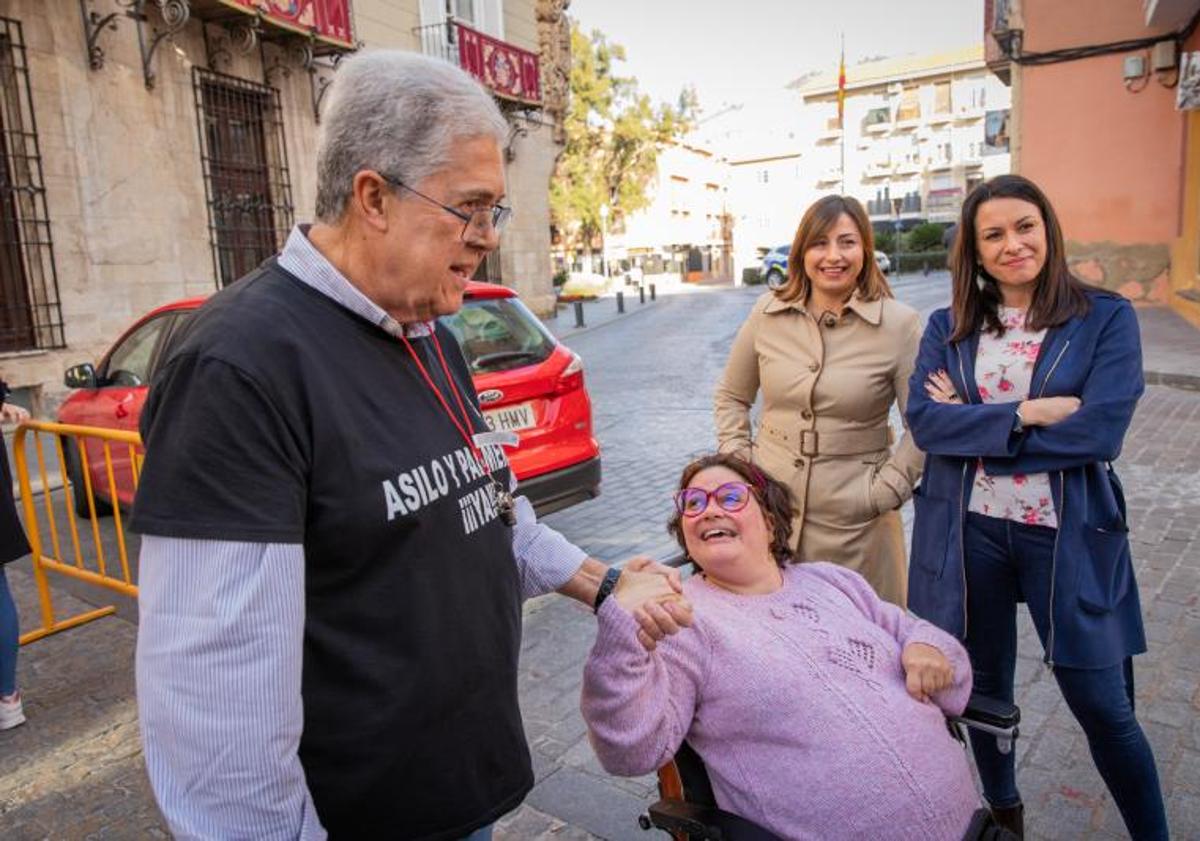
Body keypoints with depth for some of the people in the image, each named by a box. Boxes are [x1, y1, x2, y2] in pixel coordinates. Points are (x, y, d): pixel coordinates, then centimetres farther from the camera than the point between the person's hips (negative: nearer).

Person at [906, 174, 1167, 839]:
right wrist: (1026, 414, -18)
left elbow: (1100, 431, -16)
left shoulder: (1107, 319, -3)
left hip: (1068, 535, -2)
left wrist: (974, 425, -12)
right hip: (968, 533, 3)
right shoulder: (948, 327, 3)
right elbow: (923, 420, -10)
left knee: (1102, 705, 7)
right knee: (984, 687, 18)